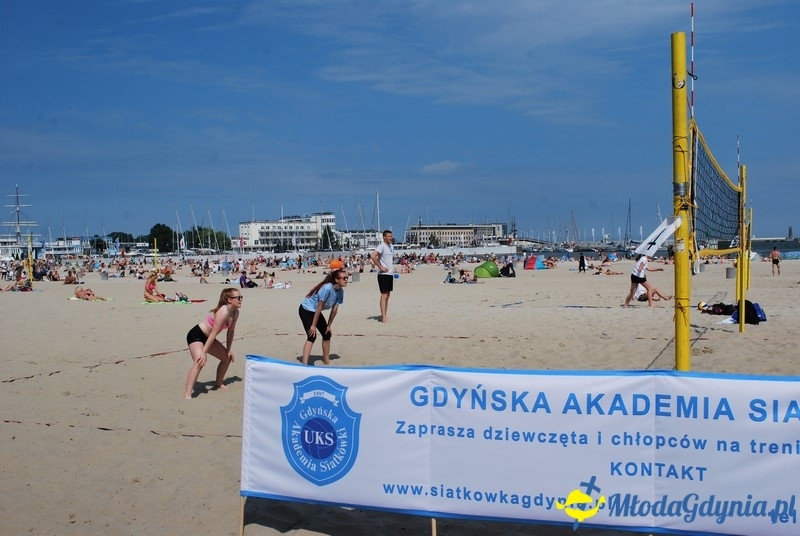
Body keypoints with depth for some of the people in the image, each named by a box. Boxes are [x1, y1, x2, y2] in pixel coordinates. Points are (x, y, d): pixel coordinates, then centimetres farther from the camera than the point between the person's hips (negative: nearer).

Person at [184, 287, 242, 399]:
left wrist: (229, 350, 9)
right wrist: (204, 353, -29)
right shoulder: (223, 312, -29)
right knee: (200, 362, -30)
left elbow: (230, 331, 9)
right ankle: (187, 394, -35)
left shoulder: (235, 313, -3)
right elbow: (213, 333, -30)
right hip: (196, 335, -10)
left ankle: (218, 383, 35)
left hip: (207, 338, 10)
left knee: (227, 357, 16)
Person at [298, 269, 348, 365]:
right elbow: (319, 307, -27)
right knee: (312, 336, -20)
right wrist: (313, 325, -22)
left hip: (315, 312, 9)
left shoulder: (340, 291, -8)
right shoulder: (327, 288, -32)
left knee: (327, 334, 12)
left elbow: (335, 309, -1)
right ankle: (304, 365, -26)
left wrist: (329, 326, 3)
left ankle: (326, 361, 29)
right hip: (306, 310, -9)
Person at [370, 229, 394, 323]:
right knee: (384, 295, -9)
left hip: (390, 274, 9)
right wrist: (380, 267, -20)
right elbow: (373, 256, -25)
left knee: (388, 295, 11)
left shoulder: (391, 247, 14)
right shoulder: (382, 246, -12)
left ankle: (385, 315, 17)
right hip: (383, 274, -9)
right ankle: (383, 317, -8)